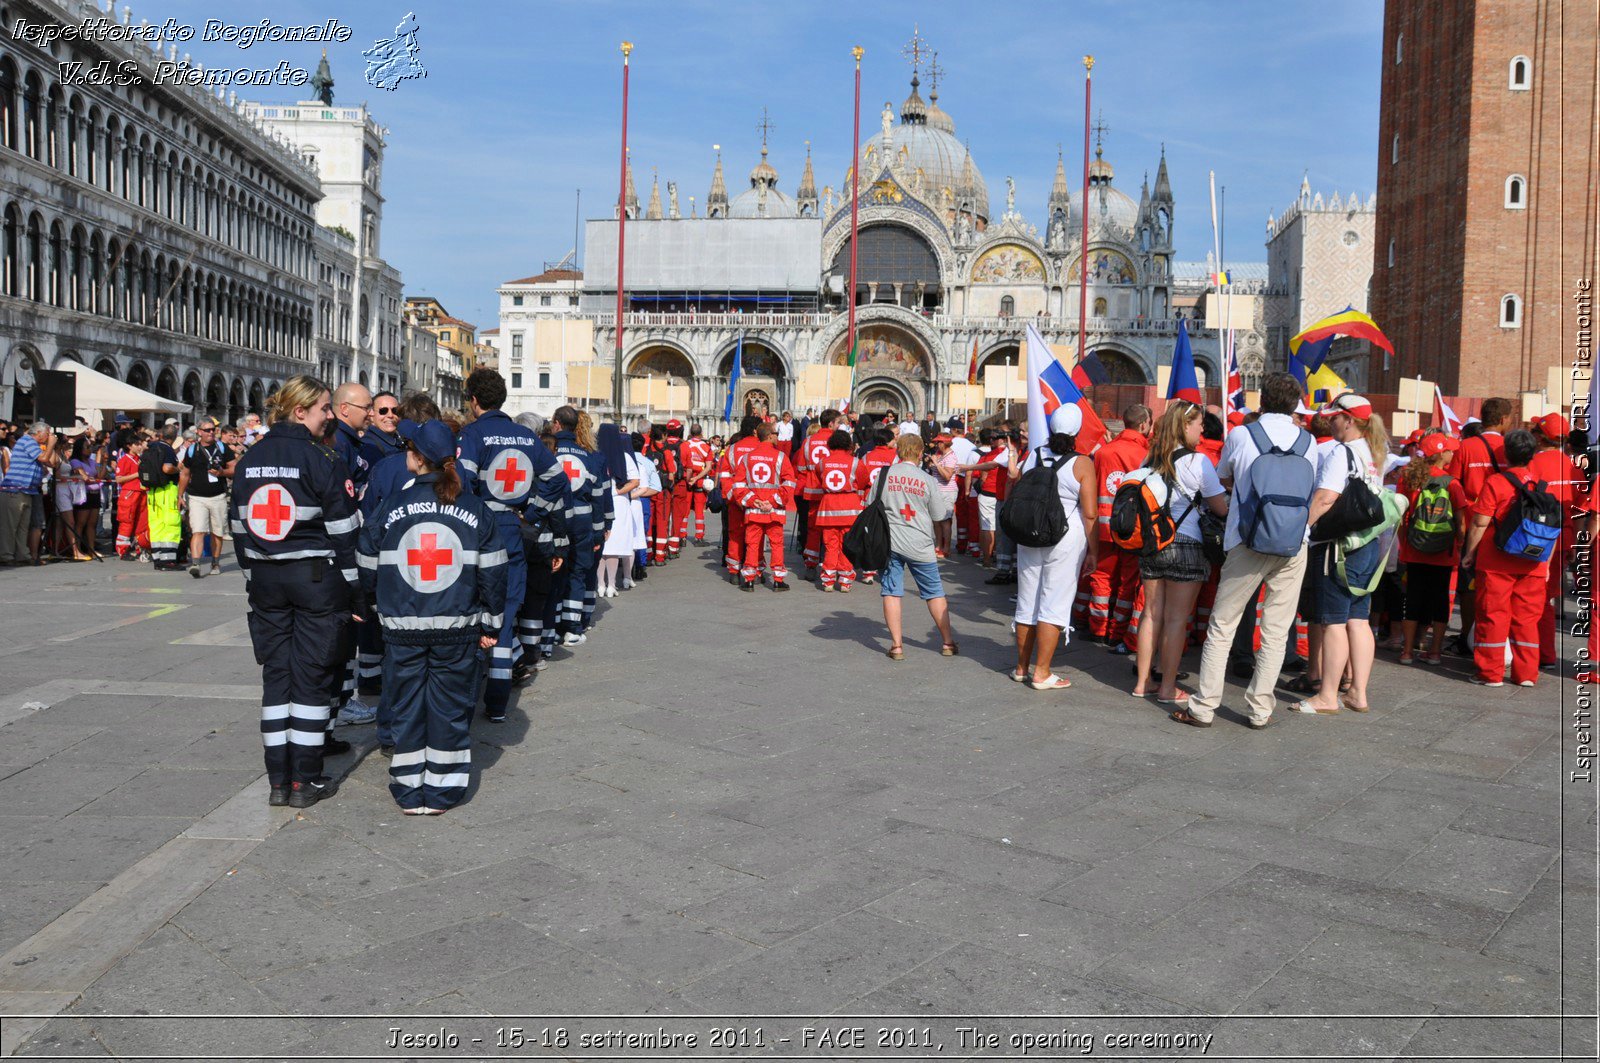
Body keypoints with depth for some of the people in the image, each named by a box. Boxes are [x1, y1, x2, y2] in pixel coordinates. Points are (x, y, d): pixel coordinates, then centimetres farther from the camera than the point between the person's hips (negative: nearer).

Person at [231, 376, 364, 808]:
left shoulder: (248, 461, 7)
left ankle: (278, 780, 15)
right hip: (316, 578, -5)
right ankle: (305, 781, 8)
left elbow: (240, 527, 12)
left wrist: (252, 578, 19)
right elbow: (343, 530, -11)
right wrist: (355, 592, -6)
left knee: (275, 673, 11)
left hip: (266, 579, 6)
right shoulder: (323, 460, -11)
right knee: (312, 676, 3)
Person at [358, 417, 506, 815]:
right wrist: (490, 624, 8)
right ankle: (443, 790, 15)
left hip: (401, 628, 0)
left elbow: (368, 568, 3)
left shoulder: (391, 507, -4)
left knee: (406, 707, 10)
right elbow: (493, 572, 0)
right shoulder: (475, 510, -2)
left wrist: (381, 608, 21)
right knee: (450, 708, 9)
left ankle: (409, 792, 18)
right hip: (458, 629, 0)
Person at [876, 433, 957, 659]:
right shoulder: (927, 480, -6)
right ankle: (948, 642, 19)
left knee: (891, 592, 6)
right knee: (935, 592, 11)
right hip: (919, 545, 0)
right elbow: (939, 516, -1)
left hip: (889, 541, 1)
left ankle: (896, 645, 3)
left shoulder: (884, 474, -4)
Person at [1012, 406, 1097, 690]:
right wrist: (1093, 551, -3)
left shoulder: (1033, 457, 4)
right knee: (1054, 605, 0)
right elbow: (1089, 514, -10)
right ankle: (1041, 673, 2)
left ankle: (1022, 667, 24)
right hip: (1065, 539, -5)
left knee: (1027, 602, 13)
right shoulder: (1082, 464, -8)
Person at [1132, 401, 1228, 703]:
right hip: (1185, 547, -6)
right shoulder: (1198, 461, -11)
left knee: (1152, 614, 11)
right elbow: (1221, 508, -8)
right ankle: (1168, 688, 4)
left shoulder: (1150, 461, 6)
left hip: (1151, 543, 6)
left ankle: (1142, 682, 17)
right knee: (1176, 619, 0)